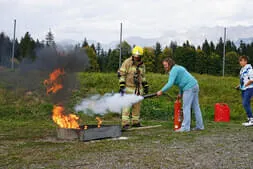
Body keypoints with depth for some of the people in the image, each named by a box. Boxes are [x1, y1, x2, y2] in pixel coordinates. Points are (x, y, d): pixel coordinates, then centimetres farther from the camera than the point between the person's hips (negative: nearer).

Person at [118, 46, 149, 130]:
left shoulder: (142, 65, 10)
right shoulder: (127, 62, -8)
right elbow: (121, 74, -9)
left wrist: (146, 86, 18)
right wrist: (121, 86, -15)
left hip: (138, 89, 6)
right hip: (128, 88, -6)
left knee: (137, 106, 9)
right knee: (126, 105, -7)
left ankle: (135, 122, 18)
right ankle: (125, 123, -5)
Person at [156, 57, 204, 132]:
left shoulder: (174, 70, -10)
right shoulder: (177, 68, 21)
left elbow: (170, 83, -21)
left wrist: (161, 91, -16)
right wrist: (180, 93, 22)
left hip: (189, 88, -10)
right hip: (194, 86, 10)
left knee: (186, 107, -8)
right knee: (196, 107, 12)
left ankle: (185, 127, -8)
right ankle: (199, 126, 16)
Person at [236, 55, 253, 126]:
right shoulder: (242, 70, 15)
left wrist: (245, 85, -17)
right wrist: (239, 86, 12)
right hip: (243, 89, 9)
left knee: (245, 104, -14)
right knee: (245, 104, 9)